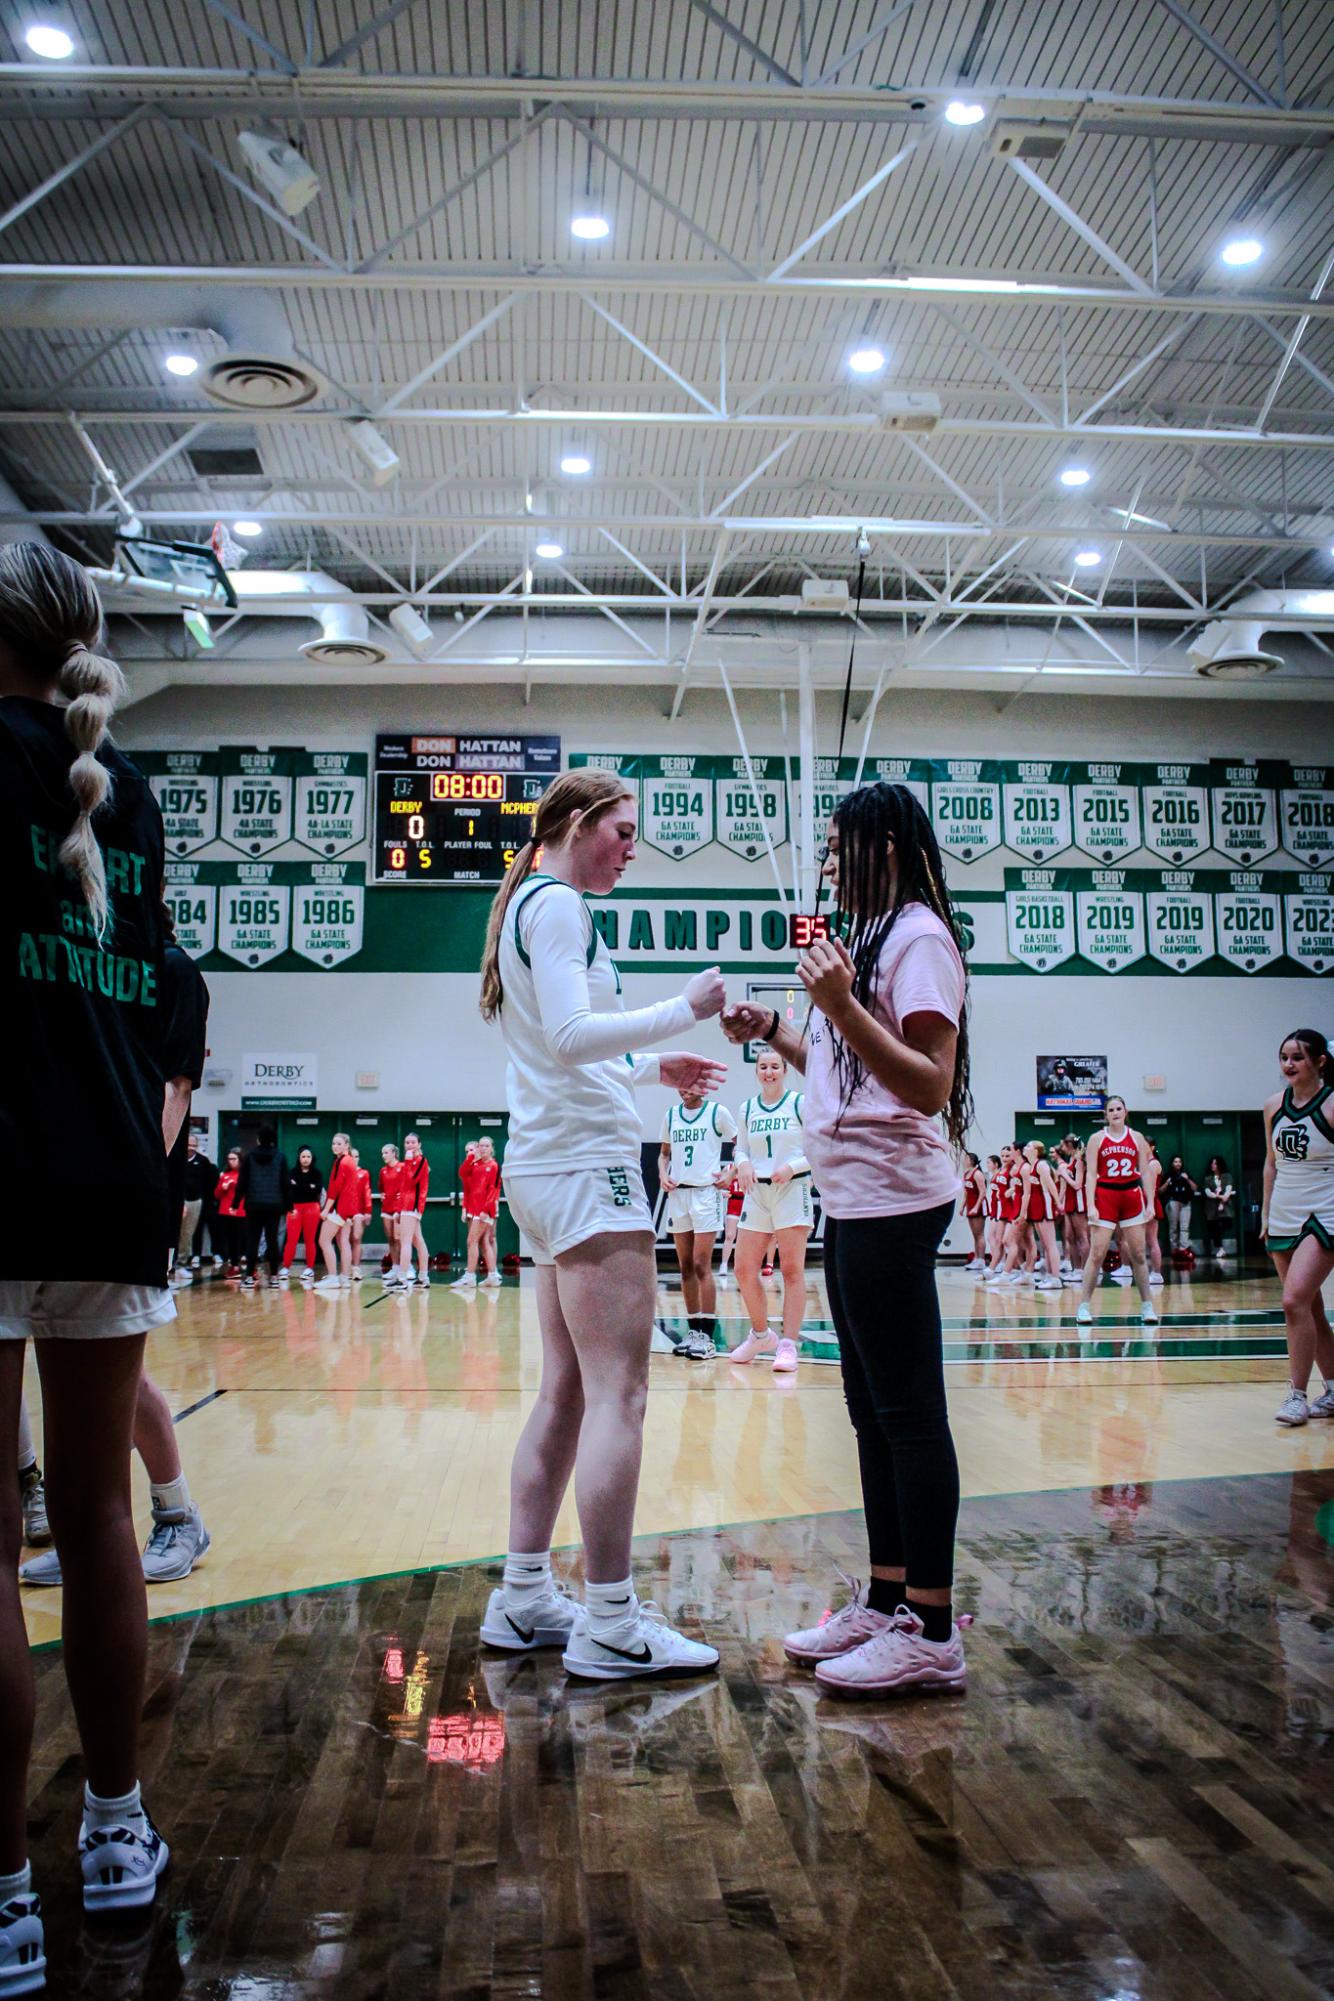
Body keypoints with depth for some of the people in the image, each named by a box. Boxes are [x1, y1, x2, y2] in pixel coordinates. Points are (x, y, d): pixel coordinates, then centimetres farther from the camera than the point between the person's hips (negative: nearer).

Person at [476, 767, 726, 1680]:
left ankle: (525, 1597, 17)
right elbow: (572, 1034, -20)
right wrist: (684, 1012, -19)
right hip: (586, 1167, -10)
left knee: (567, 1393, 11)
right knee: (618, 1394, -9)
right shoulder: (556, 904, -8)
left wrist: (653, 1071, 18)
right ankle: (611, 1624, -6)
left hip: (550, 1169, 10)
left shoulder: (532, 906, 22)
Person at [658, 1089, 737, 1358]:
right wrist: (663, 1174, 1)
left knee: (701, 1266, -9)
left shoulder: (717, 1112, -3)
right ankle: (694, 1330, 16)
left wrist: (731, 1174, -9)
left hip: (706, 1192, -5)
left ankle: (708, 1336, -6)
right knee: (685, 1267, 8)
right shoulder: (671, 1114, 11)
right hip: (677, 1193, 5)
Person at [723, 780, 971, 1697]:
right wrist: (777, 1032, 16)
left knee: (909, 1412, -5)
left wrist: (841, 1007, -29)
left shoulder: (920, 938, -11)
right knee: (874, 1410, 14)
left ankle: (932, 1632, 3)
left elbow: (929, 1086, -20)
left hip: (893, 1205, -10)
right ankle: (887, 1602, 24)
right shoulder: (875, 937, 20)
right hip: (856, 1203, 10)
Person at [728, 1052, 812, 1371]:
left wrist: (792, 1167, -18)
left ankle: (788, 1345, 0)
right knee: (744, 1270, 4)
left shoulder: (799, 1103, -3)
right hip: (757, 1193, 5)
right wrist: (743, 1164, -5)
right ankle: (761, 1335, 24)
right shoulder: (747, 1109, 11)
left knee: (792, 1269, -5)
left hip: (792, 1190, -5)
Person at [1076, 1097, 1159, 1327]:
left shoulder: (1137, 1138, 7)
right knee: (1096, 1254, -5)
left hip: (1132, 1197, 2)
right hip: (1105, 1197, -2)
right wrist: (1091, 1205, -11)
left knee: (1138, 1254, 4)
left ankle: (1147, 1305, 12)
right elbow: (1090, 1174, -2)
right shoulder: (1097, 1139, 2)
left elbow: (1145, 1172, 8)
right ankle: (1084, 1305, 0)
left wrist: (1150, 1202, 0)